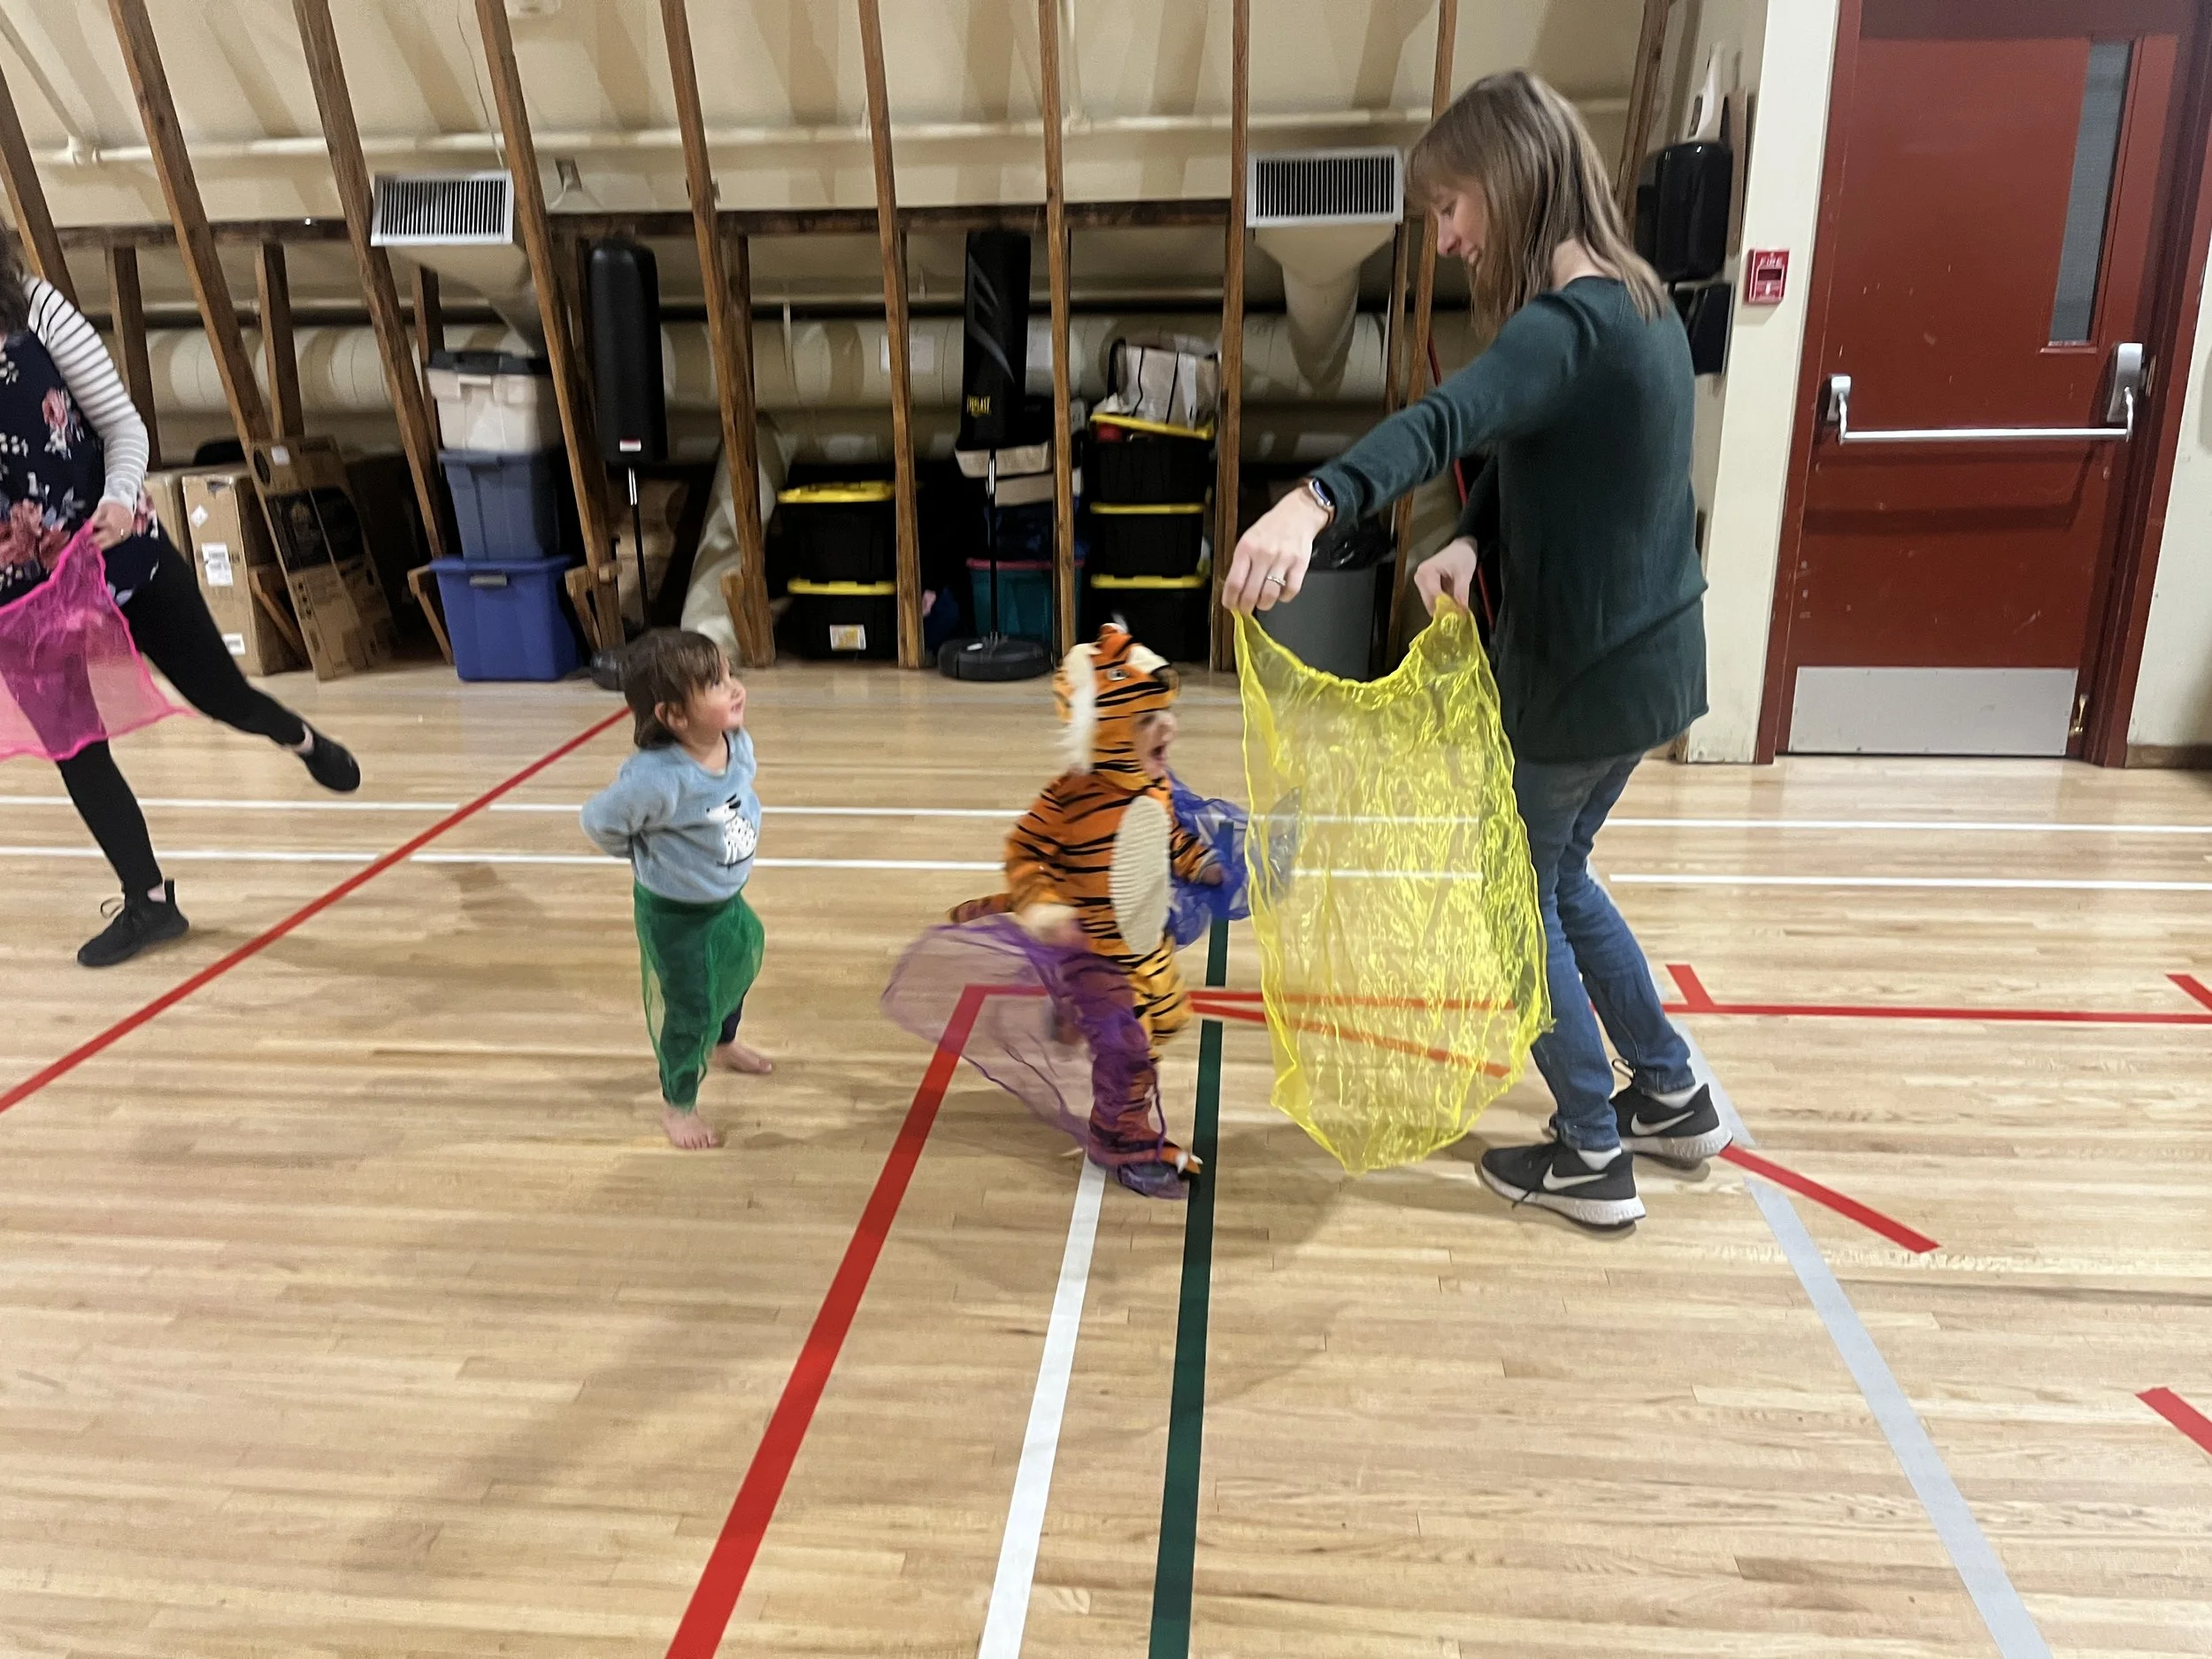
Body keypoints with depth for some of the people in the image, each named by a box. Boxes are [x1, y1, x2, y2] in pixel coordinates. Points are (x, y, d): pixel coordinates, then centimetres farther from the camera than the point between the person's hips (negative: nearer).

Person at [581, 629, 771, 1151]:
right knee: (687, 1010, 7)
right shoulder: (656, 778, -38)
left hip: (730, 900, 8)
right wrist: (650, 859, -8)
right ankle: (678, 1104, 32)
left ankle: (723, 1044, 61)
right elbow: (599, 821, -22)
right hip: (675, 916, -7)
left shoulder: (738, 744, -17)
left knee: (738, 973, 30)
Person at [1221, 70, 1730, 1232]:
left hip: (1578, 677, -9)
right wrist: (1469, 541, -12)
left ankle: (1592, 1159, 22)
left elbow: (1451, 420, -44)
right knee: (1554, 878, 25)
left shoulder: (1568, 324, -23)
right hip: (1646, 661, 9)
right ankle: (1671, 1097, 37)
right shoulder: (1634, 302, 9)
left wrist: (1314, 504, -60)